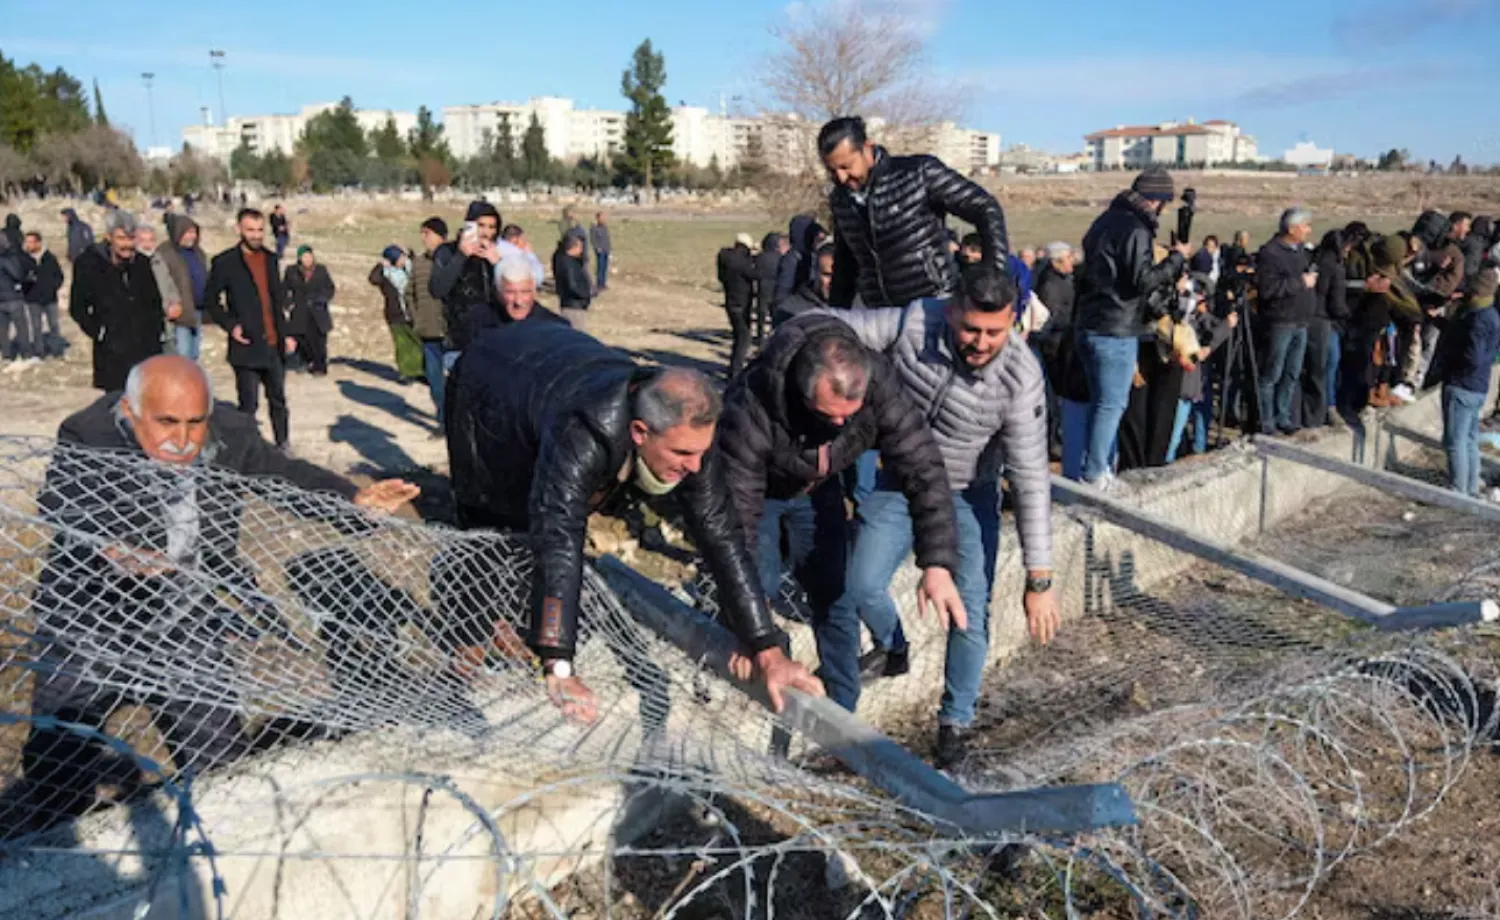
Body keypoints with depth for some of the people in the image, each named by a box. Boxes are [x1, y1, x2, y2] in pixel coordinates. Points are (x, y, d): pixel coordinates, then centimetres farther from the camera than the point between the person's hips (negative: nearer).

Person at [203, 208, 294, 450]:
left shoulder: (270, 259, 12)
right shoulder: (224, 262, -4)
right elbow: (210, 300, 0)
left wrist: (286, 334, 12)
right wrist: (230, 326, -12)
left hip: (275, 344, 5)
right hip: (247, 346, -5)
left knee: (278, 400, 12)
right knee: (249, 405, 0)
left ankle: (283, 445, 23)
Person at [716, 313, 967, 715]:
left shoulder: (878, 384, -33)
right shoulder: (751, 404, -41)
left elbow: (922, 469, -30)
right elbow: (738, 510, -38)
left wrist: (938, 563, -39)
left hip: (818, 488, 3)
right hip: (760, 488, -3)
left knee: (836, 596, 2)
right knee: (760, 588, -11)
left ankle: (842, 713, 20)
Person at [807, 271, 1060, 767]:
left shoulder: (1021, 378, -28)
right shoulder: (914, 322, -25)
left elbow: (1031, 480, -26)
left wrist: (1039, 579, -26)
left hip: (966, 496, -2)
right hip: (897, 483, 2)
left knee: (970, 611, -7)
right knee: (860, 587, -2)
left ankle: (955, 726, 15)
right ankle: (892, 649, 33)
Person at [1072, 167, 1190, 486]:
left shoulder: (1107, 220, 14)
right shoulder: (1135, 230, -15)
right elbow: (1143, 280, -18)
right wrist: (1177, 257, -6)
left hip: (1089, 325, 9)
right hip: (1115, 331, -9)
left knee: (1102, 401, 16)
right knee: (1112, 404, -2)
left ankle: (1099, 467, 22)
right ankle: (1094, 475, 1)